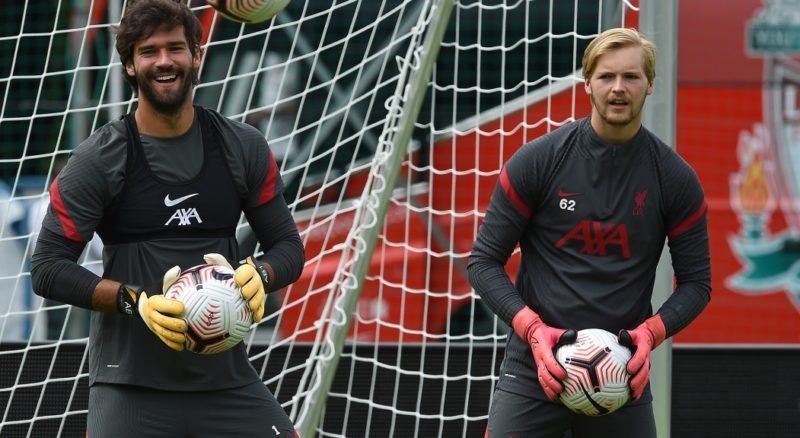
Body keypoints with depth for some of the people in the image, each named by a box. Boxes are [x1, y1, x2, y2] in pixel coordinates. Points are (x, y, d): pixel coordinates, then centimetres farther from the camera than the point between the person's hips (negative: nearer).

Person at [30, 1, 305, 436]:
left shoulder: (243, 148, 6)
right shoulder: (97, 160, -3)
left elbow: (288, 246, 11)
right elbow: (47, 268, -5)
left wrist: (259, 276, -11)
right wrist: (135, 302, -18)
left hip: (226, 379, 3)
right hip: (130, 382, -3)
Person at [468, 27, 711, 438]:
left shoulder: (675, 179, 1)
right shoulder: (538, 160, -3)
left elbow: (696, 282, 8)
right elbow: (484, 261, 1)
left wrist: (650, 333, -11)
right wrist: (533, 329, -14)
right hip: (534, 372, -1)